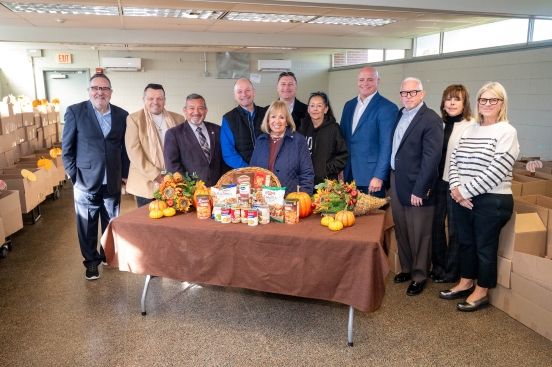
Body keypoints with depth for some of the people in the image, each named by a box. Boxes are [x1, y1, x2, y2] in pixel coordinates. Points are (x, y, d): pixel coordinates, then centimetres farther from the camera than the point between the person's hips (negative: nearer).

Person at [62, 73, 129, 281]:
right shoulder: (75, 112, -4)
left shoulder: (122, 115, 4)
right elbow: (67, 148, -2)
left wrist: (124, 174, 6)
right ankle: (91, 261, 26)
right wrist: (74, 176, -6)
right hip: (86, 182, -2)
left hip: (113, 182, 3)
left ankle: (108, 255, 35)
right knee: (87, 226, 9)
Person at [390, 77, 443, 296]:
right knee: (401, 230, 18)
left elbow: (431, 158, -17)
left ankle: (419, 276, 24)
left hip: (416, 185, -7)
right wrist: (392, 177, 5)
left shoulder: (431, 120, -13)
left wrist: (419, 190, -18)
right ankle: (406, 268, 36)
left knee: (419, 234, 6)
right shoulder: (400, 114, 9)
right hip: (397, 181, 7)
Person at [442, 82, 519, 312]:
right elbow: (454, 160, 7)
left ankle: (481, 292, 25)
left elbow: (496, 171, -18)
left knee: (485, 247, 7)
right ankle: (465, 283, 35)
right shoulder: (470, 129, 11)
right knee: (465, 242, 17)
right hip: (462, 198, 6)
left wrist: (465, 190, -16)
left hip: (492, 201, -6)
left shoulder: (506, 132, -9)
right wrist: (456, 189, -8)